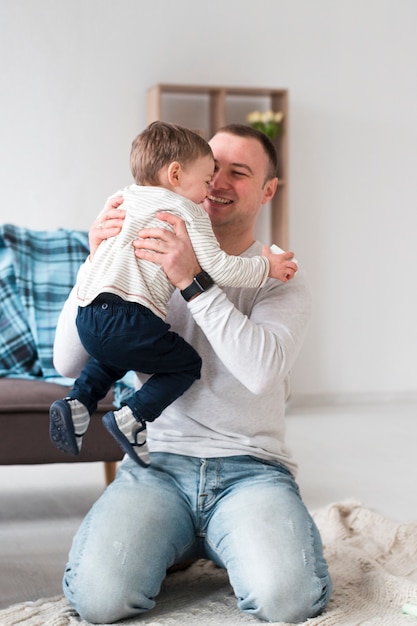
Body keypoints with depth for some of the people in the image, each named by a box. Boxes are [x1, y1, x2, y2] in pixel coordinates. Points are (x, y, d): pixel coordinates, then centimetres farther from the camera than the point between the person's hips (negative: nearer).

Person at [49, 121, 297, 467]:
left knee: (114, 354, 36)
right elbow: (218, 268, -5)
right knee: (187, 364, 12)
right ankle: (133, 418, -2)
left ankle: (78, 402, 16)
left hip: (87, 315, 7)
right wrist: (266, 267, 8)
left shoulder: (123, 199, 23)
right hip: (129, 317, -7)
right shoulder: (189, 211, 2)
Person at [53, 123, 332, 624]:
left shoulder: (282, 279, 4)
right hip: (157, 464, 1)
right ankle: (175, 543, 9)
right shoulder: (148, 263, 10)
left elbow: (261, 370, -18)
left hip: (250, 467, -1)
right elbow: (69, 363, 2)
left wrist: (195, 281, -25)